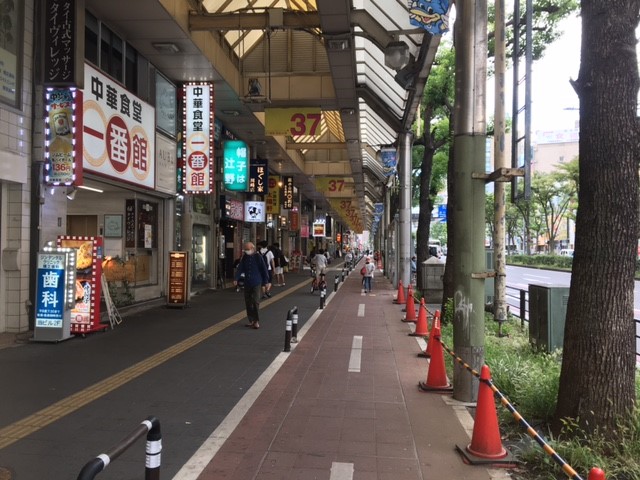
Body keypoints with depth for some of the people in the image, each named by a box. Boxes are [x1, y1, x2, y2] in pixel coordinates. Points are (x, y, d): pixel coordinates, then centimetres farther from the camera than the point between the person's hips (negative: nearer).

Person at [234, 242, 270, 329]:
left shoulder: (258, 257, -6)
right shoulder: (244, 258, 7)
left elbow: (264, 269, -4)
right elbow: (240, 268, 1)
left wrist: (266, 282, -3)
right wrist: (236, 279, -13)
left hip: (257, 283, -5)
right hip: (247, 283, 5)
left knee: (256, 302, -8)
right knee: (248, 302, 9)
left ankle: (256, 321, -2)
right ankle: (251, 320, 19)